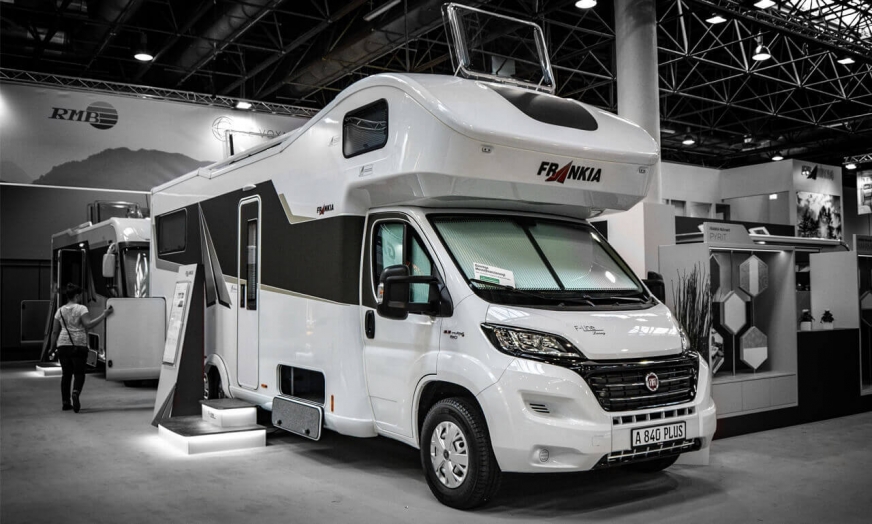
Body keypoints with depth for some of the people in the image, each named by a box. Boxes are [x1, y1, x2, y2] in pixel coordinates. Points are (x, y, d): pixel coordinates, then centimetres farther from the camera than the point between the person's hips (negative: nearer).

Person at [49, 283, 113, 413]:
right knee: (79, 373, -1)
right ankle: (76, 392, -28)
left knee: (66, 374, 12)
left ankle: (65, 402, 11)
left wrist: (52, 347, 18)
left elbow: (55, 331, 12)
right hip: (79, 345, -5)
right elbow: (89, 324, -19)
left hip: (63, 345, 5)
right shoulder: (81, 308, -4)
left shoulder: (60, 310, 13)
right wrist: (104, 315, -17)